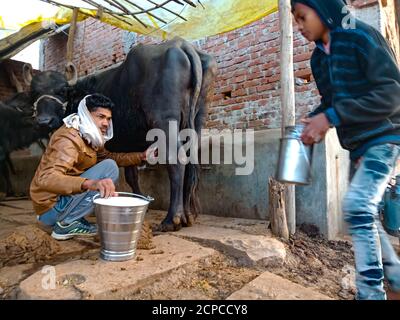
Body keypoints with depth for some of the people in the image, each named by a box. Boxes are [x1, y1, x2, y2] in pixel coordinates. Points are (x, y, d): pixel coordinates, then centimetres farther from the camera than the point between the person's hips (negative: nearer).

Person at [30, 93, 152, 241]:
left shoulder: (90, 138, 5)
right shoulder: (69, 139, -23)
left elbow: (109, 156, 17)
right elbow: (46, 179, -36)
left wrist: (142, 155, 5)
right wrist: (89, 183, -53)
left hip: (63, 199, 9)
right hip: (50, 208, -9)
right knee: (109, 168, -18)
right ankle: (67, 224, -10)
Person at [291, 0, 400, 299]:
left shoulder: (362, 37, -13)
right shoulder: (318, 58, 9)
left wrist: (331, 117, -25)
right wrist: (314, 121, -3)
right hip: (358, 144, 8)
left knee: (357, 207, -19)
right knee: (365, 213, 11)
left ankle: (371, 291, -5)